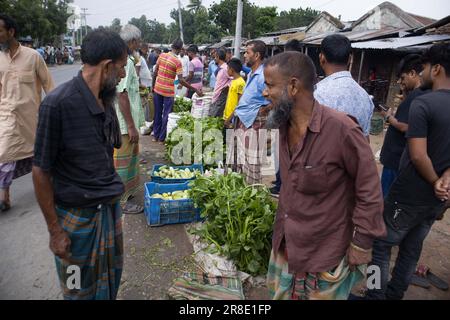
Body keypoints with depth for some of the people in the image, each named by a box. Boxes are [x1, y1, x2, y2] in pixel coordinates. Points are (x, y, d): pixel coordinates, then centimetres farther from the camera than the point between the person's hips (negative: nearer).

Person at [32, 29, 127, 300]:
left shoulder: (106, 99, 1)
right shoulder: (58, 104, -21)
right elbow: (41, 172, -15)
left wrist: (113, 197, 11)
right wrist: (55, 231, -11)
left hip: (110, 208, 6)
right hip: (76, 216, -6)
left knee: (111, 282, 22)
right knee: (81, 290, 17)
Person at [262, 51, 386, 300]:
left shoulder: (341, 129, -27)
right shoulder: (284, 125, -3)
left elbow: (369, 190, -18)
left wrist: (362, 243, -13)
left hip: (325, 256, -7)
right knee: (279, 295, 24)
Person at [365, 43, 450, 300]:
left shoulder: (423, 103, -19)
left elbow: (418, 156, -23)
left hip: (409, 195, -7)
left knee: (381, 246, 8)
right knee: (412, 249, 19)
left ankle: (376, 296, 18)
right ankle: (394, 295, 34)